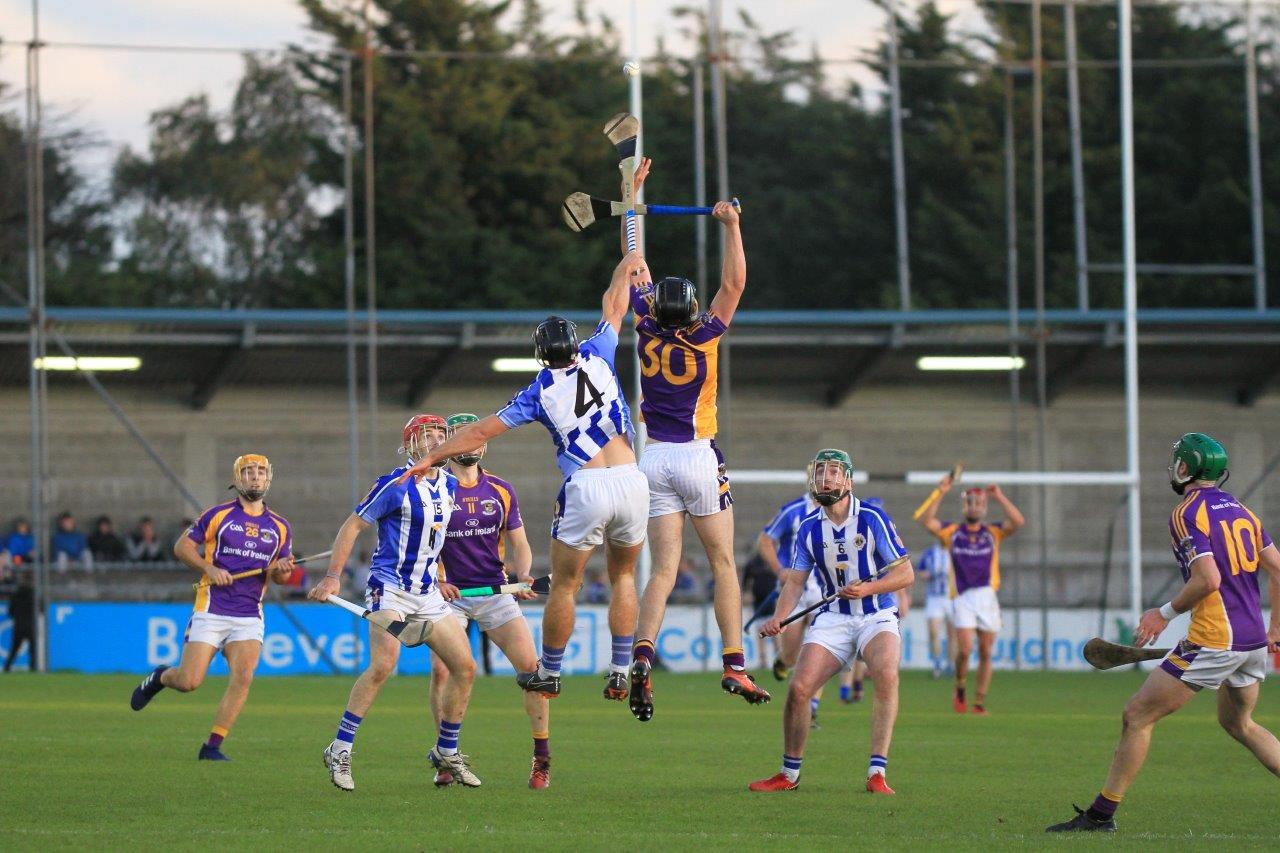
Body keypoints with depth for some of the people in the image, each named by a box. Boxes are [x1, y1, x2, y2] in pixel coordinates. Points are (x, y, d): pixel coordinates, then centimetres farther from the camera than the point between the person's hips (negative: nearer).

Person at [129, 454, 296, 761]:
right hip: (211, 611, -2)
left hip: (249, 616, 3)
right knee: (189, 682, -7)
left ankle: (212, 746, -7)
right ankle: (159, 678, 30)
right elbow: (182, 547, 4)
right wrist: (209, 567, -12)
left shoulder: (280, 526, 10)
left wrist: (281, 569, -8)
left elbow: (279, 574, 17)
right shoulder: (217, 516, 1)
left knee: (244, 676, -17)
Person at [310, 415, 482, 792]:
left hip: (427, 593, 7)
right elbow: (352, 526, -8)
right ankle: (340, 750, -14)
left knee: (465, 667, 1)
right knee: (383, 666, -24)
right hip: (390, 587, -7)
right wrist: (333, 577, -14)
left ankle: (446, 753, 15)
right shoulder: (395, 485, -12)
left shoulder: (449, 485, 9)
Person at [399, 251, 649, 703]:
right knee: (623, 577, 17)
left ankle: (549, 674, 20)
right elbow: (613, 308, 28)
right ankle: (619, 674, 13)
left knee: (564, 586, 11)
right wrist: (626, 268, 45)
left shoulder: (539, 392, 7)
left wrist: (432, 457, 19)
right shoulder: (597, 357, 10)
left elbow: (481, 431, 10)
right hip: (631, 480, 3)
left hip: (586, 488, -3)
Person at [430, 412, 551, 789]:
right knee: (442, 670, -17)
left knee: (531, 665, -10)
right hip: (449, 594, -2)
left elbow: (518, 544, 13)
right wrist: (435, 581, -15)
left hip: (495, 592, 2)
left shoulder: (501, 491, 7)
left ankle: (542, 758, 1)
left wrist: (522, 575, -7)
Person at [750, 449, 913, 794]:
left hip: (877, 616, -3)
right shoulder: (809, 528, 3)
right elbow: (795, 581, 6)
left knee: (886, 675, -31)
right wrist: (778, 617, -12)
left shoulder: (873, 519, -8)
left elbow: (905, 573, -7)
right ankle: (789, 774, 8)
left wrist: (868, 588, -23)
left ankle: (877, 774, -30)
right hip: (832, 619, 3)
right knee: (798, 689, -13)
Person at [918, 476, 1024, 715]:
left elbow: (1018, 522, -6)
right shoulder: (952, 532, 9)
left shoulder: (994, 532, 10)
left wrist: (999, 497, -7)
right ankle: (960, 691, 10)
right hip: (962, 598, -1)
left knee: (985, 653, 2)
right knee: (965, 649, -14)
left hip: (987, 597, 1)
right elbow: (927, 521, -6)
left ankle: (980, 701, 10)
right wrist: (941, 494, -10)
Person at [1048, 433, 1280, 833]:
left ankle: (1101, 814, 0)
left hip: (1214, 641, -8)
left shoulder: (1187, 514, -9)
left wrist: (1165, 612, -8)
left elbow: (1208, 579, -20)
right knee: (1238, 723, 28)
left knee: (1136, 717, -1)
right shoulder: (1241, 510, 14)